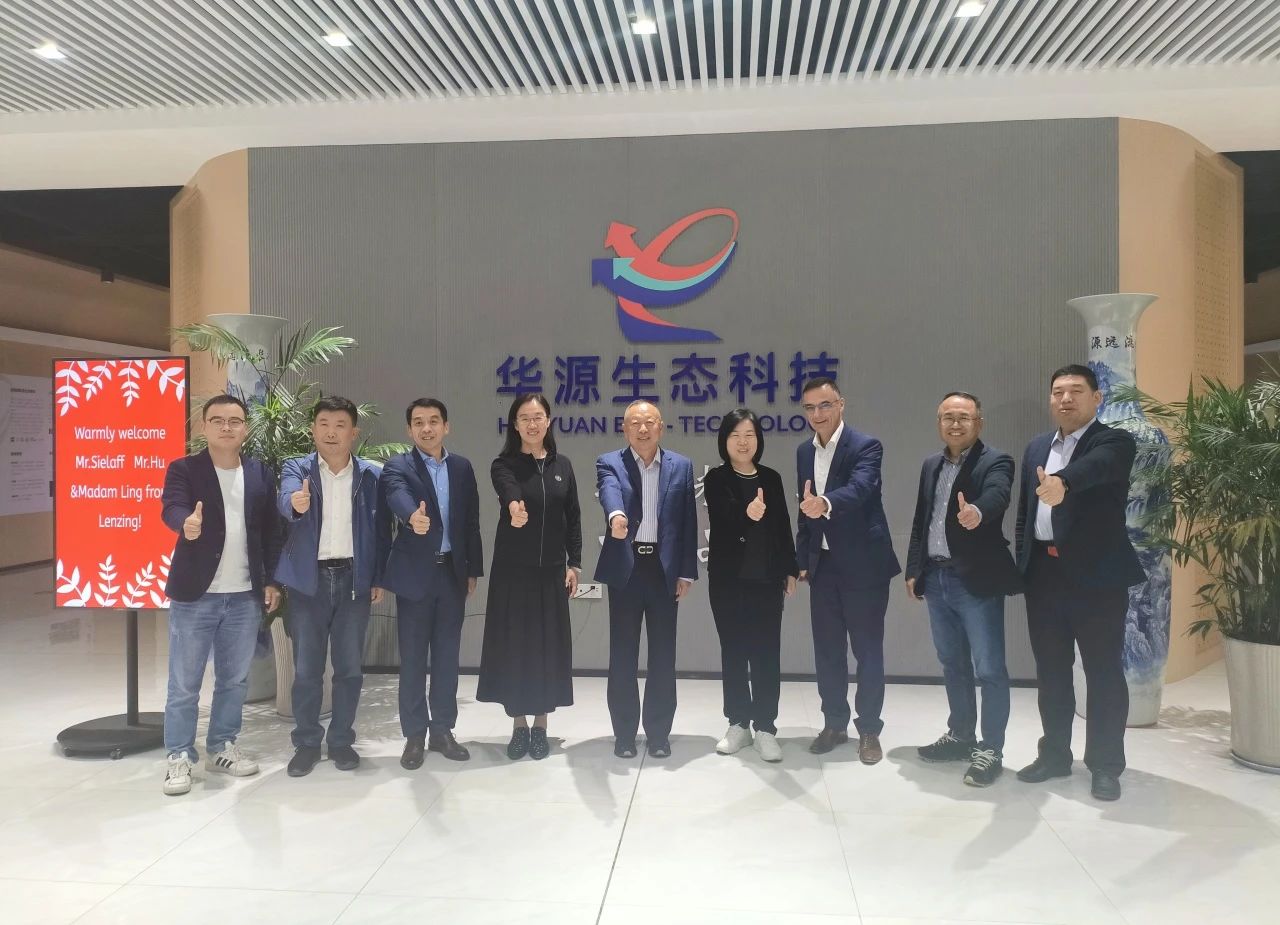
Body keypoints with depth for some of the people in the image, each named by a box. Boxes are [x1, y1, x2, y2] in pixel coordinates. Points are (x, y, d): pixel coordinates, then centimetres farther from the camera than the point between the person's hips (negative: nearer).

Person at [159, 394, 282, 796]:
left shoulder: (261, 474, 8)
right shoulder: (183, 469, -3)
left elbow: (271, 530, 9)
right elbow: (171, 508, -21)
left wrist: (272, 580, 5)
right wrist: (188, 523, -44)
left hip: (245, 596, 4)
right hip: (194, 594, -3)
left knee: (234, 679, 13)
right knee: (184, 683, 3)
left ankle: (222, 747, 27)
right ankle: (180, 756, 16)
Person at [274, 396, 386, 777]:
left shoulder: (372, 474, 2)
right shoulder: (296, 469, 0)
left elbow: (379, 528, 3)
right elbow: (285, 500, -21)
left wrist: (380, 578, -2)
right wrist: (296, 503, -45)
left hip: (354, 579, 1)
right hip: (309, 580, 0)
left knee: (349, 666, 8)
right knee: (306, 668, 7)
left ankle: (341, 740, 22)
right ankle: (307, 743, 21)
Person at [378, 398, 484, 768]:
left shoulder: (462, 467, 8)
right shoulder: (398, 466, -5)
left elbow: (471, 522, 11)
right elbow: (397, 495, -29)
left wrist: (473, 570, 9)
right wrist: (413, 515, -51)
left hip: (453, 572, 4)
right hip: (415, 573, -3)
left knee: (447, 655, 10)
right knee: (412, 657, 4)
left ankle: (442, 730, 22)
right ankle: (414, 735, 15)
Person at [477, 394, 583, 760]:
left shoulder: (562, 465, 7)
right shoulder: (503, 465, -4)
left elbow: (573, 517, 8)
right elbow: (508, 490, -27)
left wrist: (574, 563, 0)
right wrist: (514, 507, -50)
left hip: (551, 570, 2)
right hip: (512, 569, -2)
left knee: (548, 644, 5)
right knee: (513, 644, 2)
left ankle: (540, 727, 18)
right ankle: (519, 726, 16)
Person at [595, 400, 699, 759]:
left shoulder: (681, 466, 7)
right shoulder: (609, 463, 1)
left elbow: (688, 522, 6)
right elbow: (610, 492, -23)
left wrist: (686, 573, 1)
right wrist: (616, 516, -46)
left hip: (664, 568, 1)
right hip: (625, 568, -1)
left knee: (663, 654, 7)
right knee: (622, 654, 5)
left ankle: (659, 732, 19)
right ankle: (624, 732, 18)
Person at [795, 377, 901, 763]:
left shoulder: (866, 446, -11)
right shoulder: (804, 451, 9)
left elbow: (859, 488, -31)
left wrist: (825, 503, -50)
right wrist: (802, 559, 11)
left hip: (863, 564, -5)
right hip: (823, 565, 6)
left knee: (867, 650, 4)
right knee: (827, 650, 11)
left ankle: (868, 729, 18)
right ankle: (834, 722, 25)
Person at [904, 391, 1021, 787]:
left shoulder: (995, 461, -8)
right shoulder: (931, 465, 13)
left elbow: (997, 495, -30)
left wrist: (977, 512, -51)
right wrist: (913, 570, 12)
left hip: (977, 580, -7)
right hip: (937, 578, 7)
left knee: (989, 669, -1)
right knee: (952, 664, 17)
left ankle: (991, 750, 10)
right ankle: (960, 736, 31)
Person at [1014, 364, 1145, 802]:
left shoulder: (1114, 443, -5)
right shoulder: (1036, 448, 14)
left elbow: (1094, 467, -30)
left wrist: (1063, 482, -50)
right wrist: (1024, 564, 7)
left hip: (1096, 573, -5)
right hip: (1044, 571, 5)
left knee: (1103, 672, 3)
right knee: (1051, 669, 13)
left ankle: (1105, 765, 16)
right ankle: (1054, 754, 25)